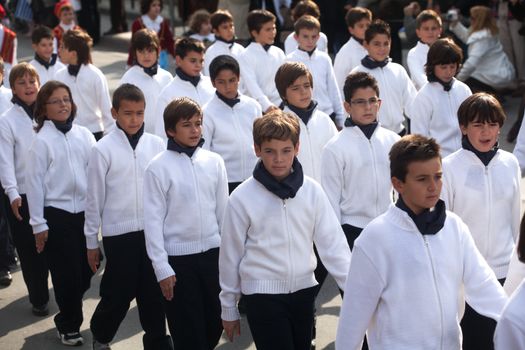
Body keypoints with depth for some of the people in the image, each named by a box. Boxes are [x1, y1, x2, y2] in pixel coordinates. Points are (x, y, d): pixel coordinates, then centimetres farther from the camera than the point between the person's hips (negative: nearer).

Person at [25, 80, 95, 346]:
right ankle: (68, 325, 24)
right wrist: (38, 224, -6)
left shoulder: (84, 134, 2)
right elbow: (35, 183, -6)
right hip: (57, 215, -4)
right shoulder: (41, 141, -7)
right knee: (67, 274, 4)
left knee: (85, 271, 9)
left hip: (85, 212, 4)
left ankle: (67, 317, 33)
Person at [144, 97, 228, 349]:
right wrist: (161, 267, -9)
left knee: (214, 324, 13)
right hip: (178, 258, -3)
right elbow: (153, 220, -7)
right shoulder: (158, 167, -8)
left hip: (213, 253, 4)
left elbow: (223, 210, 8)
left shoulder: (214, 161, 2)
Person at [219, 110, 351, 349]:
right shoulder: (242, 198, -9)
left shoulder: (312, 190, -3)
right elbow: (230, 255, -1)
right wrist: (228, 308, 5)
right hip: (262, 294, -3)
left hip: (303, 290, 4)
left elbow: (332, 242, -1)